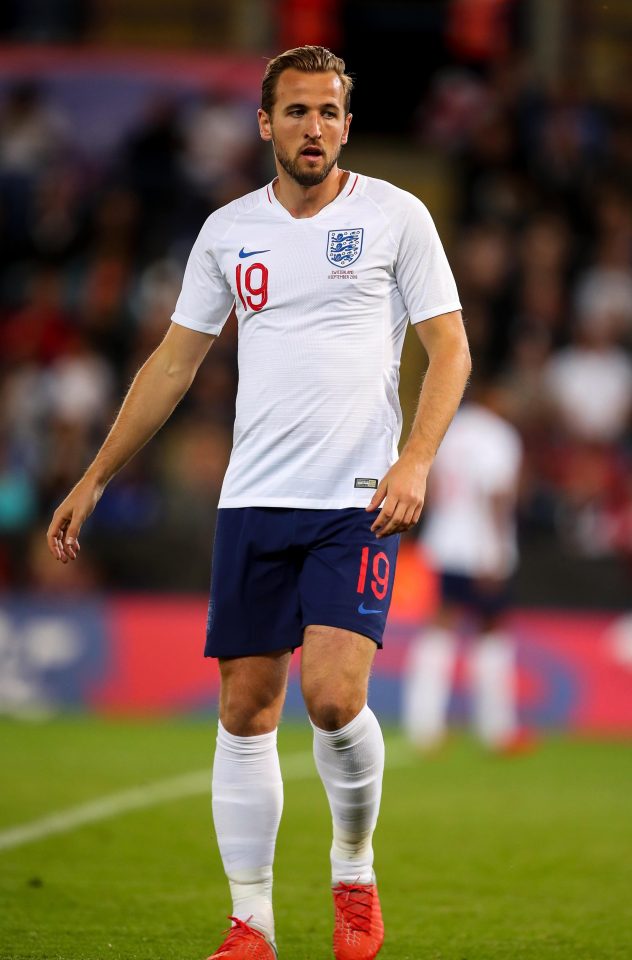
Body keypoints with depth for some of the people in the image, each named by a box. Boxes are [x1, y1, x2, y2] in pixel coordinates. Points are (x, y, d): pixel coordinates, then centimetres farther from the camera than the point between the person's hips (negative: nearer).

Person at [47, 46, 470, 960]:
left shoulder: (396, 216, 1)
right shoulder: (228, 231, 10)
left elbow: (450, 345, 0)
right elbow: (173, 364, 16)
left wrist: (415, 461, -14)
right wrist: (94, 480, 15)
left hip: (359, 503, -3)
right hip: (254, 501, 3)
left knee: (334, 697, -17)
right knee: (246, 711, 1)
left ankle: (354, 873, 9)